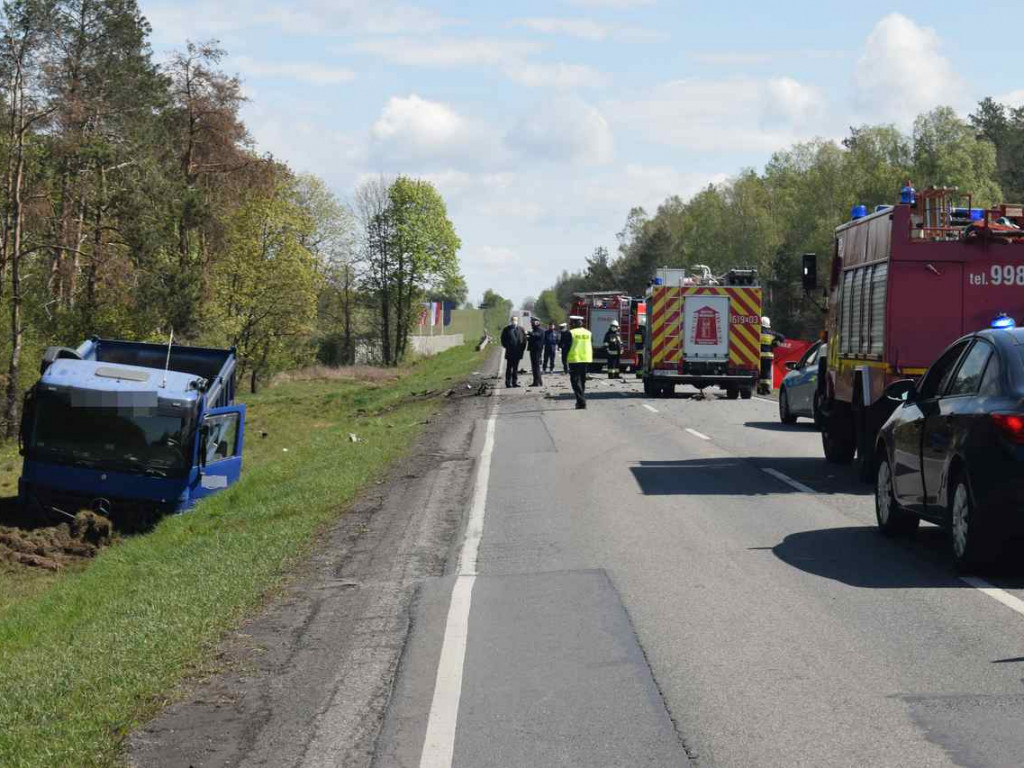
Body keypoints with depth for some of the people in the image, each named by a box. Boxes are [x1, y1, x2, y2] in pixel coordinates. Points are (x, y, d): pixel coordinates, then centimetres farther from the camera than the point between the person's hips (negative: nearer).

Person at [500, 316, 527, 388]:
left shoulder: (521, 330, 9)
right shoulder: (506, 329, 2)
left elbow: (524, 340, 12)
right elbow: (503, 340, 3)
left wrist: (522, 349, 2)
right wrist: (507, 347, -6)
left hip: (518, 352, 3)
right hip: (510, 352, -3)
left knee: (515, 368, 8)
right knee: (509, 368, -2)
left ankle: (515, 382, 12)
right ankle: (508, 382, 1)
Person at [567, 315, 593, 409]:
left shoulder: (571, 333, -8)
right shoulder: (588, 333, 8)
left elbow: (567, 348, -7)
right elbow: (591, 348, 13)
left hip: (574, 360, -5)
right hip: (586, 360, 5)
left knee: (576, 381, -4)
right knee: (582, 381, 17)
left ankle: (581, 402, -16)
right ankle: (581, 401, 22)